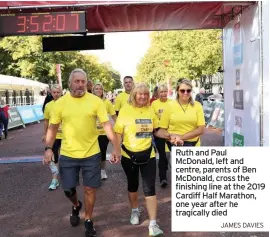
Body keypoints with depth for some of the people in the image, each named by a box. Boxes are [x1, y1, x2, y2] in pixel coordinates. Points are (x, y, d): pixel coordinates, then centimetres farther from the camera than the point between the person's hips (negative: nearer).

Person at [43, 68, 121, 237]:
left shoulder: (96, 101, -7)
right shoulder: (61, 102, -3)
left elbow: (107, 125, -9)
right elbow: (53, 128, 4)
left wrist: (116, 148, -16)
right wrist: (48, 148, -7)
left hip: (91, 154, -1)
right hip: (68, 154, 2)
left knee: (90, 189, 9)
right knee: (68, 189, 13)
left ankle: (88, 220, 32)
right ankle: (76, 205, 48)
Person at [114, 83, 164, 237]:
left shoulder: (150, 110, 1)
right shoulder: (125, 110, -9)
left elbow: (155, 130, 13)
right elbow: (118, 133, -6)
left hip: (148, 154, 1)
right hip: (129, 155, -1)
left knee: (150, 188, -2)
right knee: (133, 185, 17)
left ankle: (153, 224, 2)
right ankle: (135, 211, 42)